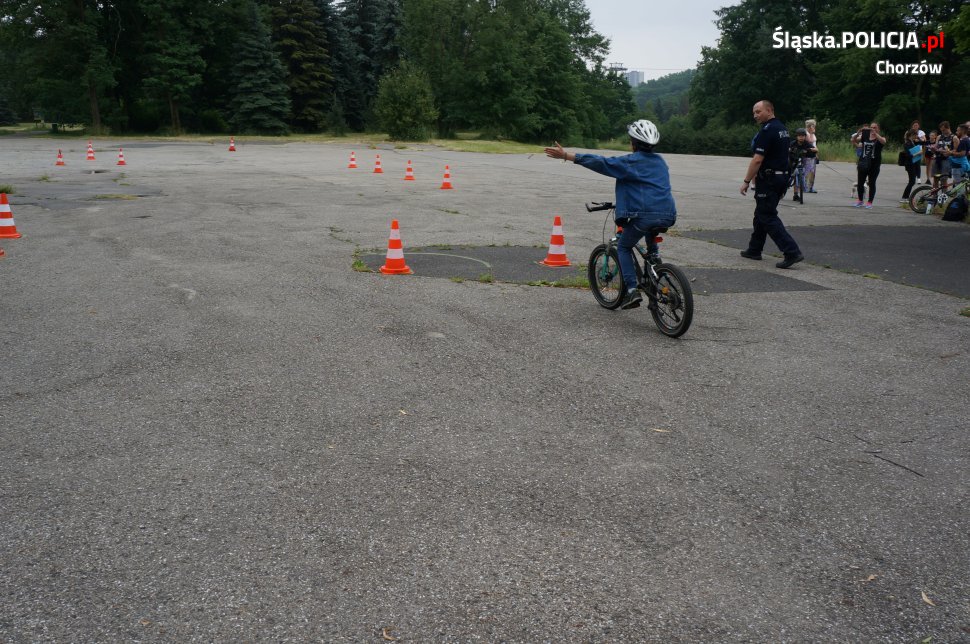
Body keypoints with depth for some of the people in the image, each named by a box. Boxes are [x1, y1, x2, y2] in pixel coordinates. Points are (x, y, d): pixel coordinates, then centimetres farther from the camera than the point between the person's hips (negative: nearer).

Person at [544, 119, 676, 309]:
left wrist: (565, 155, -5)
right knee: (651, 237, 36)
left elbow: (599, 162, -5)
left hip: (644, 215, -6)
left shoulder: (630, 161, 1)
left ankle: (632, 290, -2)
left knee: (623, 247, 14)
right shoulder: (660, 161, 20)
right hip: (667, 216, 6)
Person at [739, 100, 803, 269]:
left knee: (768, 217, -8)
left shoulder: (767, 131, -16)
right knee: (762, 214, 18)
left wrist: (746, 181, -15)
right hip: (782, 177, 10)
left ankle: (792, 252, -15)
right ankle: (754, 249, 26)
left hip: (768, 179, -10)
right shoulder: (783, 129, 14)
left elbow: (757, 160, -21)